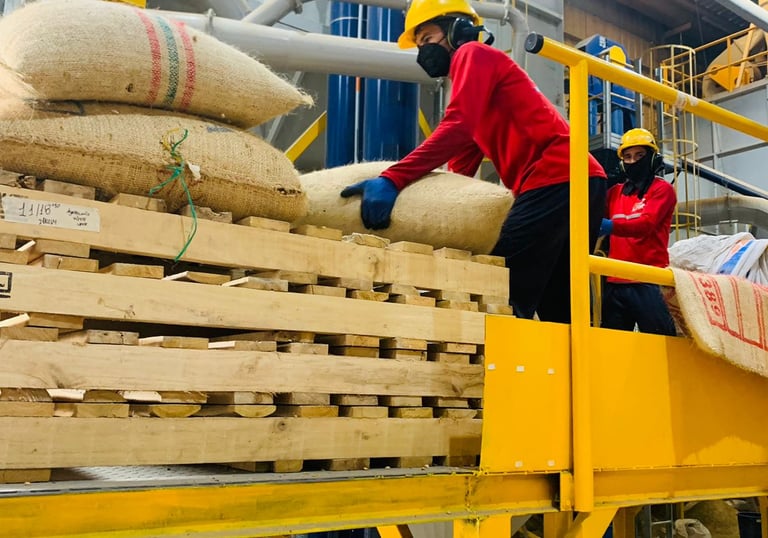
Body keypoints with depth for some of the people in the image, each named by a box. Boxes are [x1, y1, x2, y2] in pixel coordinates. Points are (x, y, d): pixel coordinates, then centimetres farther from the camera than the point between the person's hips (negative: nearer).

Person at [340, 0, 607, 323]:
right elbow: (460, 170, 23)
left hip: (557, 180, -10)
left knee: (505, 300, -15)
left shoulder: (473, 54, 5)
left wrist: (391, 179, -23)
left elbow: (457, 128, -15)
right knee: (557, 310, 12)